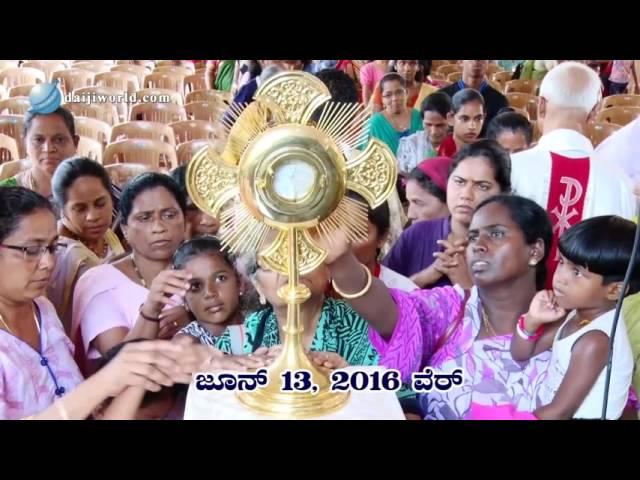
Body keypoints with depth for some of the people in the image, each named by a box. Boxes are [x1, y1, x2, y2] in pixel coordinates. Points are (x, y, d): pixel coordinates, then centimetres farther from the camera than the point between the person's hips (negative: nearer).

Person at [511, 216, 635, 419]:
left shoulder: (594, 341, -23)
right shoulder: (574, 313, -1)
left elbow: (559, 412, -20)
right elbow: (520, 354, 5)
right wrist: (532, 321, -12)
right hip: (547, 410, 7)